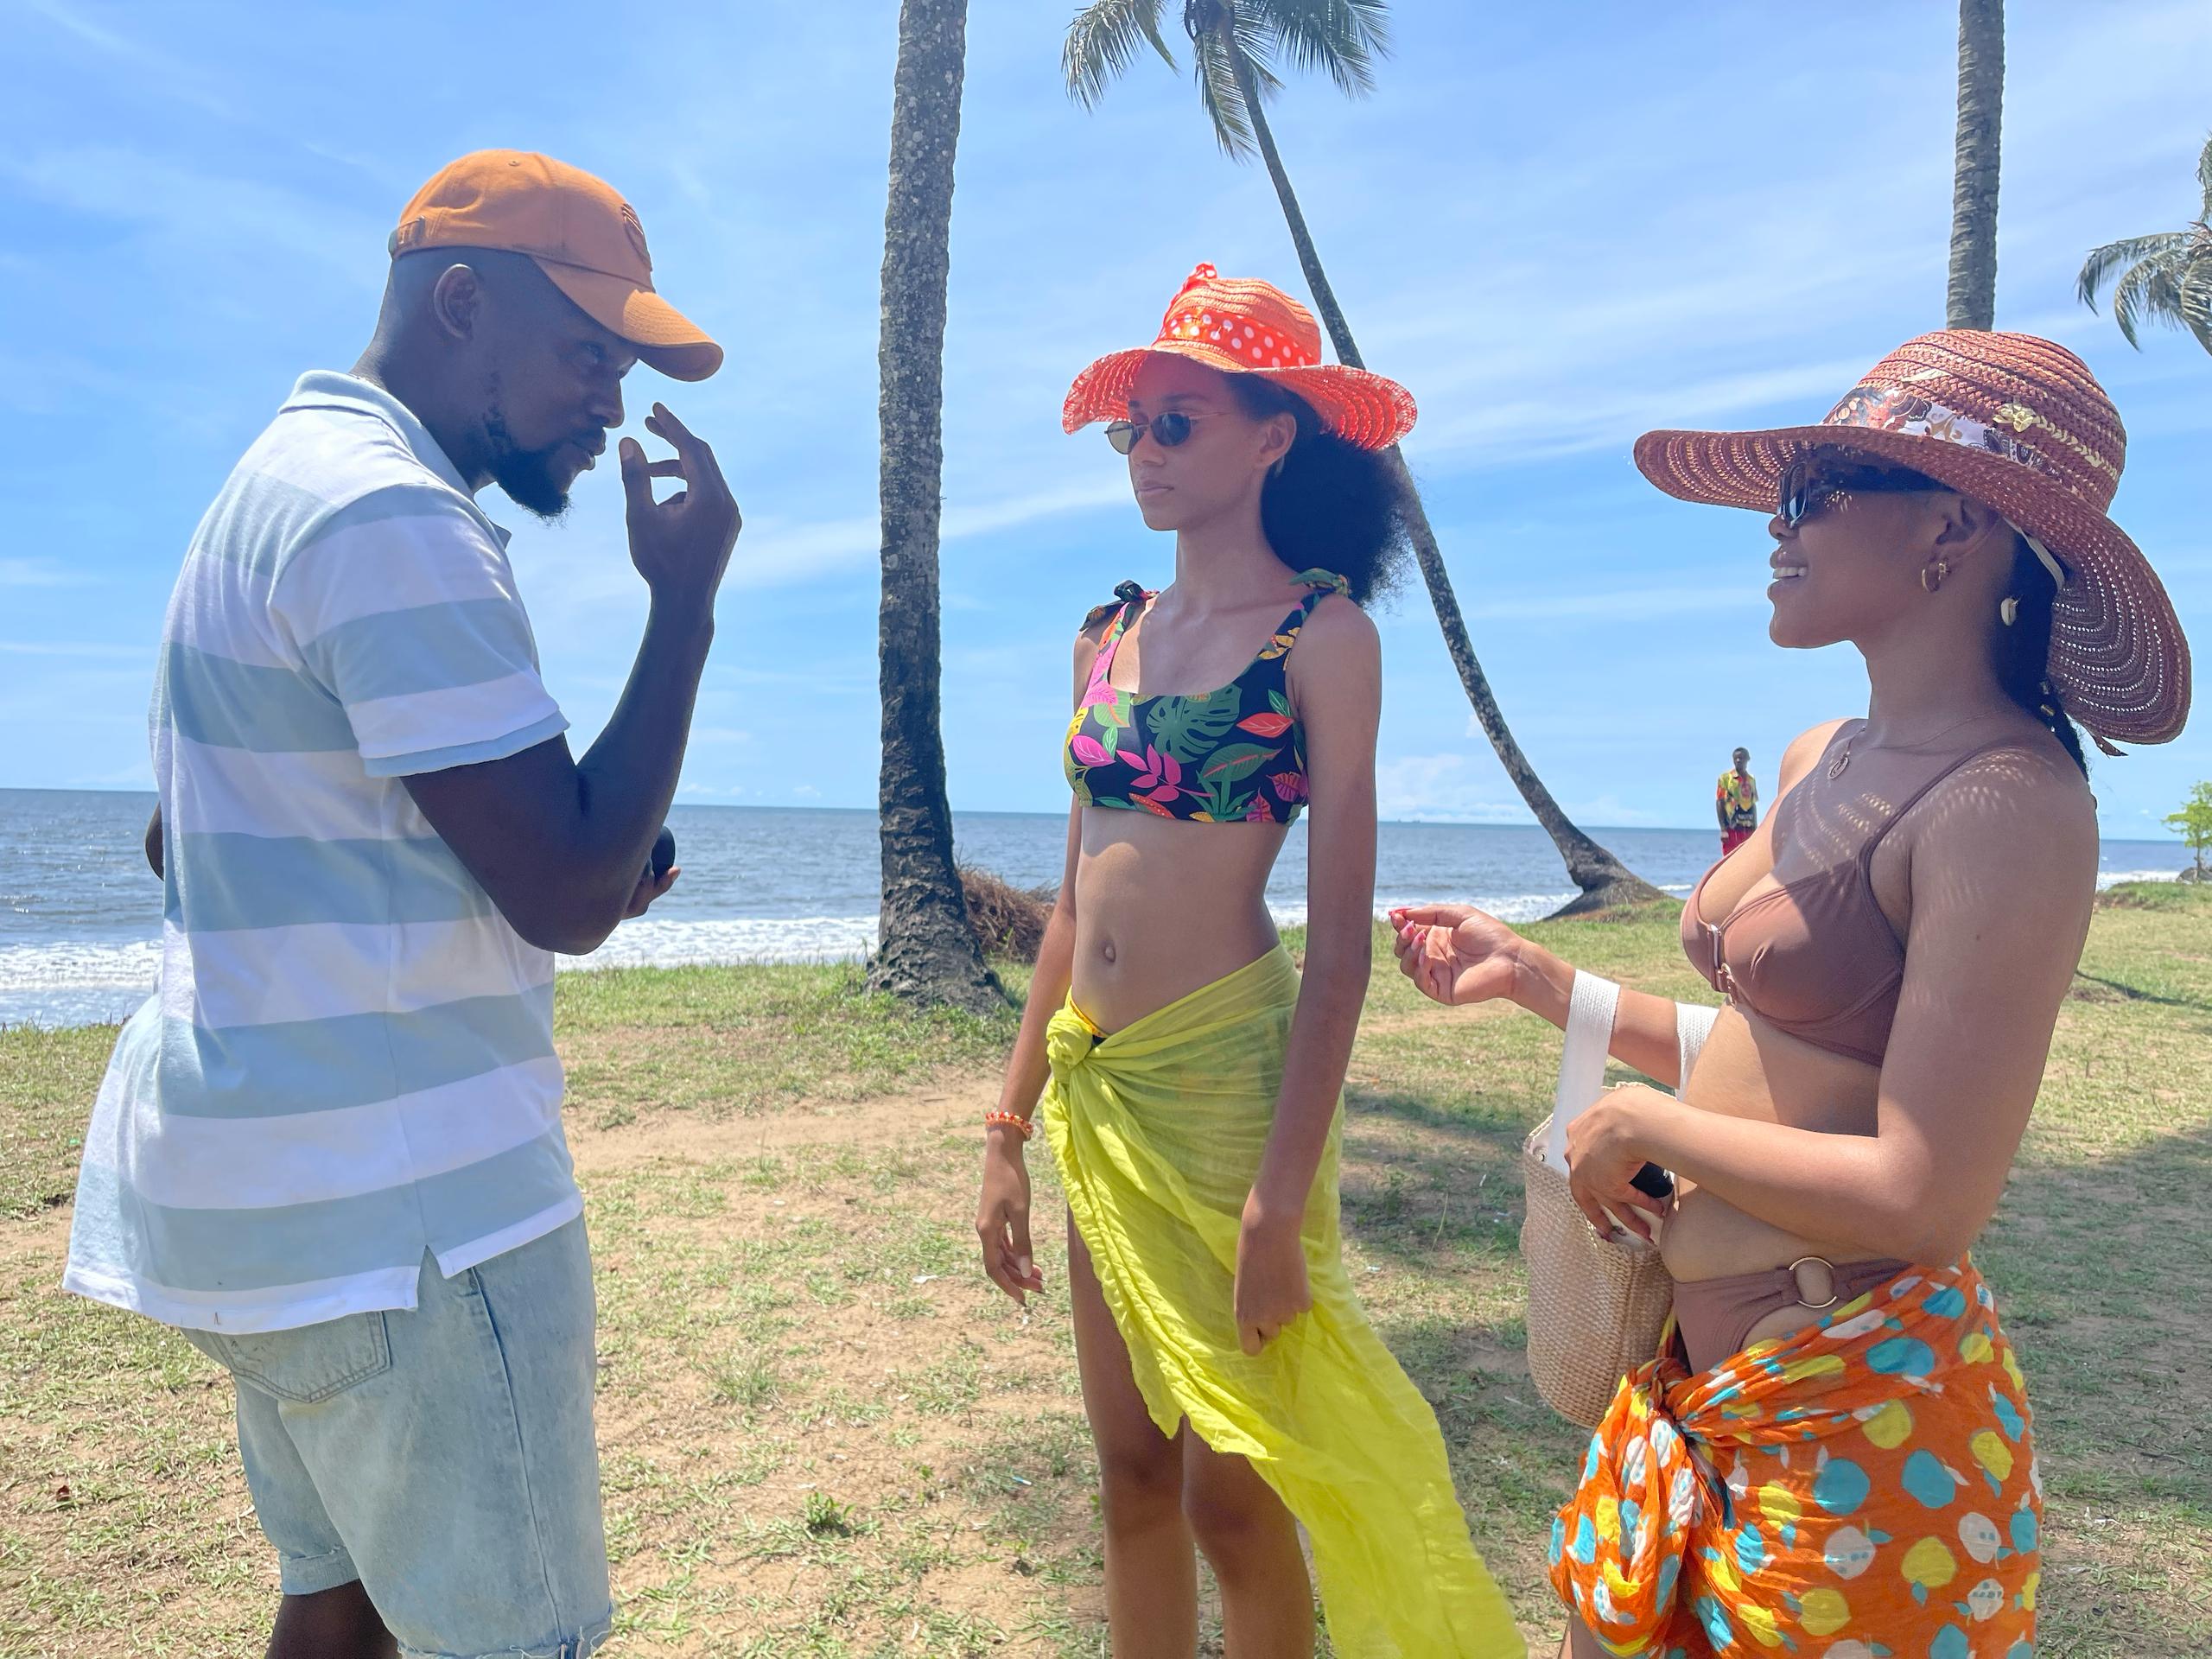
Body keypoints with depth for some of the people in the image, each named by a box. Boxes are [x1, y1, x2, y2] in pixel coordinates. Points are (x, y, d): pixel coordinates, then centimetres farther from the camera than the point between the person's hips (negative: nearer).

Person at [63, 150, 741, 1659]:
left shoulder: (287, 481, 15)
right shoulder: (392, 514, -18)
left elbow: (188, 841, 22)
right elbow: (571, 897, -21)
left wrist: (573, 868, 12)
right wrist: (688, 595, -12)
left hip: (269, 1173, 10)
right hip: (397, 1197, -10)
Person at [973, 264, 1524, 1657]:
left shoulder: (1321, 636, -7)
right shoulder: (1112, 633, 11)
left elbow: (1341, 942, -12)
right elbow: (1074, 903, 13)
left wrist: (1281, 1201, -16)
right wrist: (1012, 1128, 11)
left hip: (1229, 1075, -5)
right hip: (1098, 1092, 6)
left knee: (1230, 1489, 7)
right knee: (1132, 1476, 16)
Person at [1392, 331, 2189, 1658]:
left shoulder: (2008, 801, -21)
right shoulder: (1820, 764, 4)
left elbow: (1924, 1200, -25)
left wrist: (1641, 1123, -14)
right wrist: (1532, 976, 10)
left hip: (1859, 1422, -8)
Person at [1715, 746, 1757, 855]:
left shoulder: (1752, 780, 12)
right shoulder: (1726, 778, -3)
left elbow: (1754, 805, 16)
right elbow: (1719, 803, -6)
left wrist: (1755, 829, 12)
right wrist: (1723, 829, -13)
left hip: (1748, 829, 5)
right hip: (1732, 828, -5)